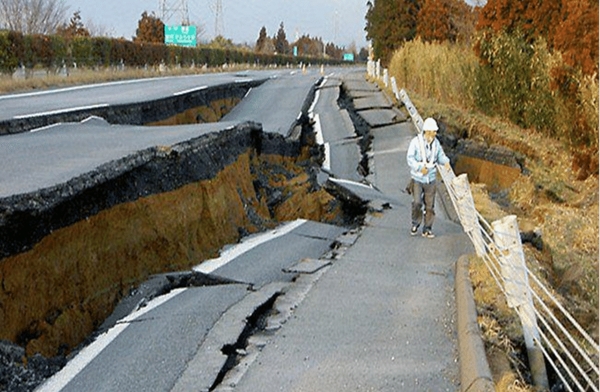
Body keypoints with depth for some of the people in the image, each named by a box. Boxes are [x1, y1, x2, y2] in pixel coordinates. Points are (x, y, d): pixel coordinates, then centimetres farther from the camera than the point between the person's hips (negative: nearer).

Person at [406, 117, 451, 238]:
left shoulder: (436, 143, 1)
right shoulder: (416, 141, -11)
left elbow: (440, 155, 9)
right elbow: (410, 158, -12)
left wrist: (446, 161, -13)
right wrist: (419, 167, -24)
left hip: (431, 179, 4)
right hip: (417, 178, -4)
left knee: (430, 205, 5)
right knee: (417, 202, -12)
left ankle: (427, 229, 15)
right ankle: (415, 223, 12)